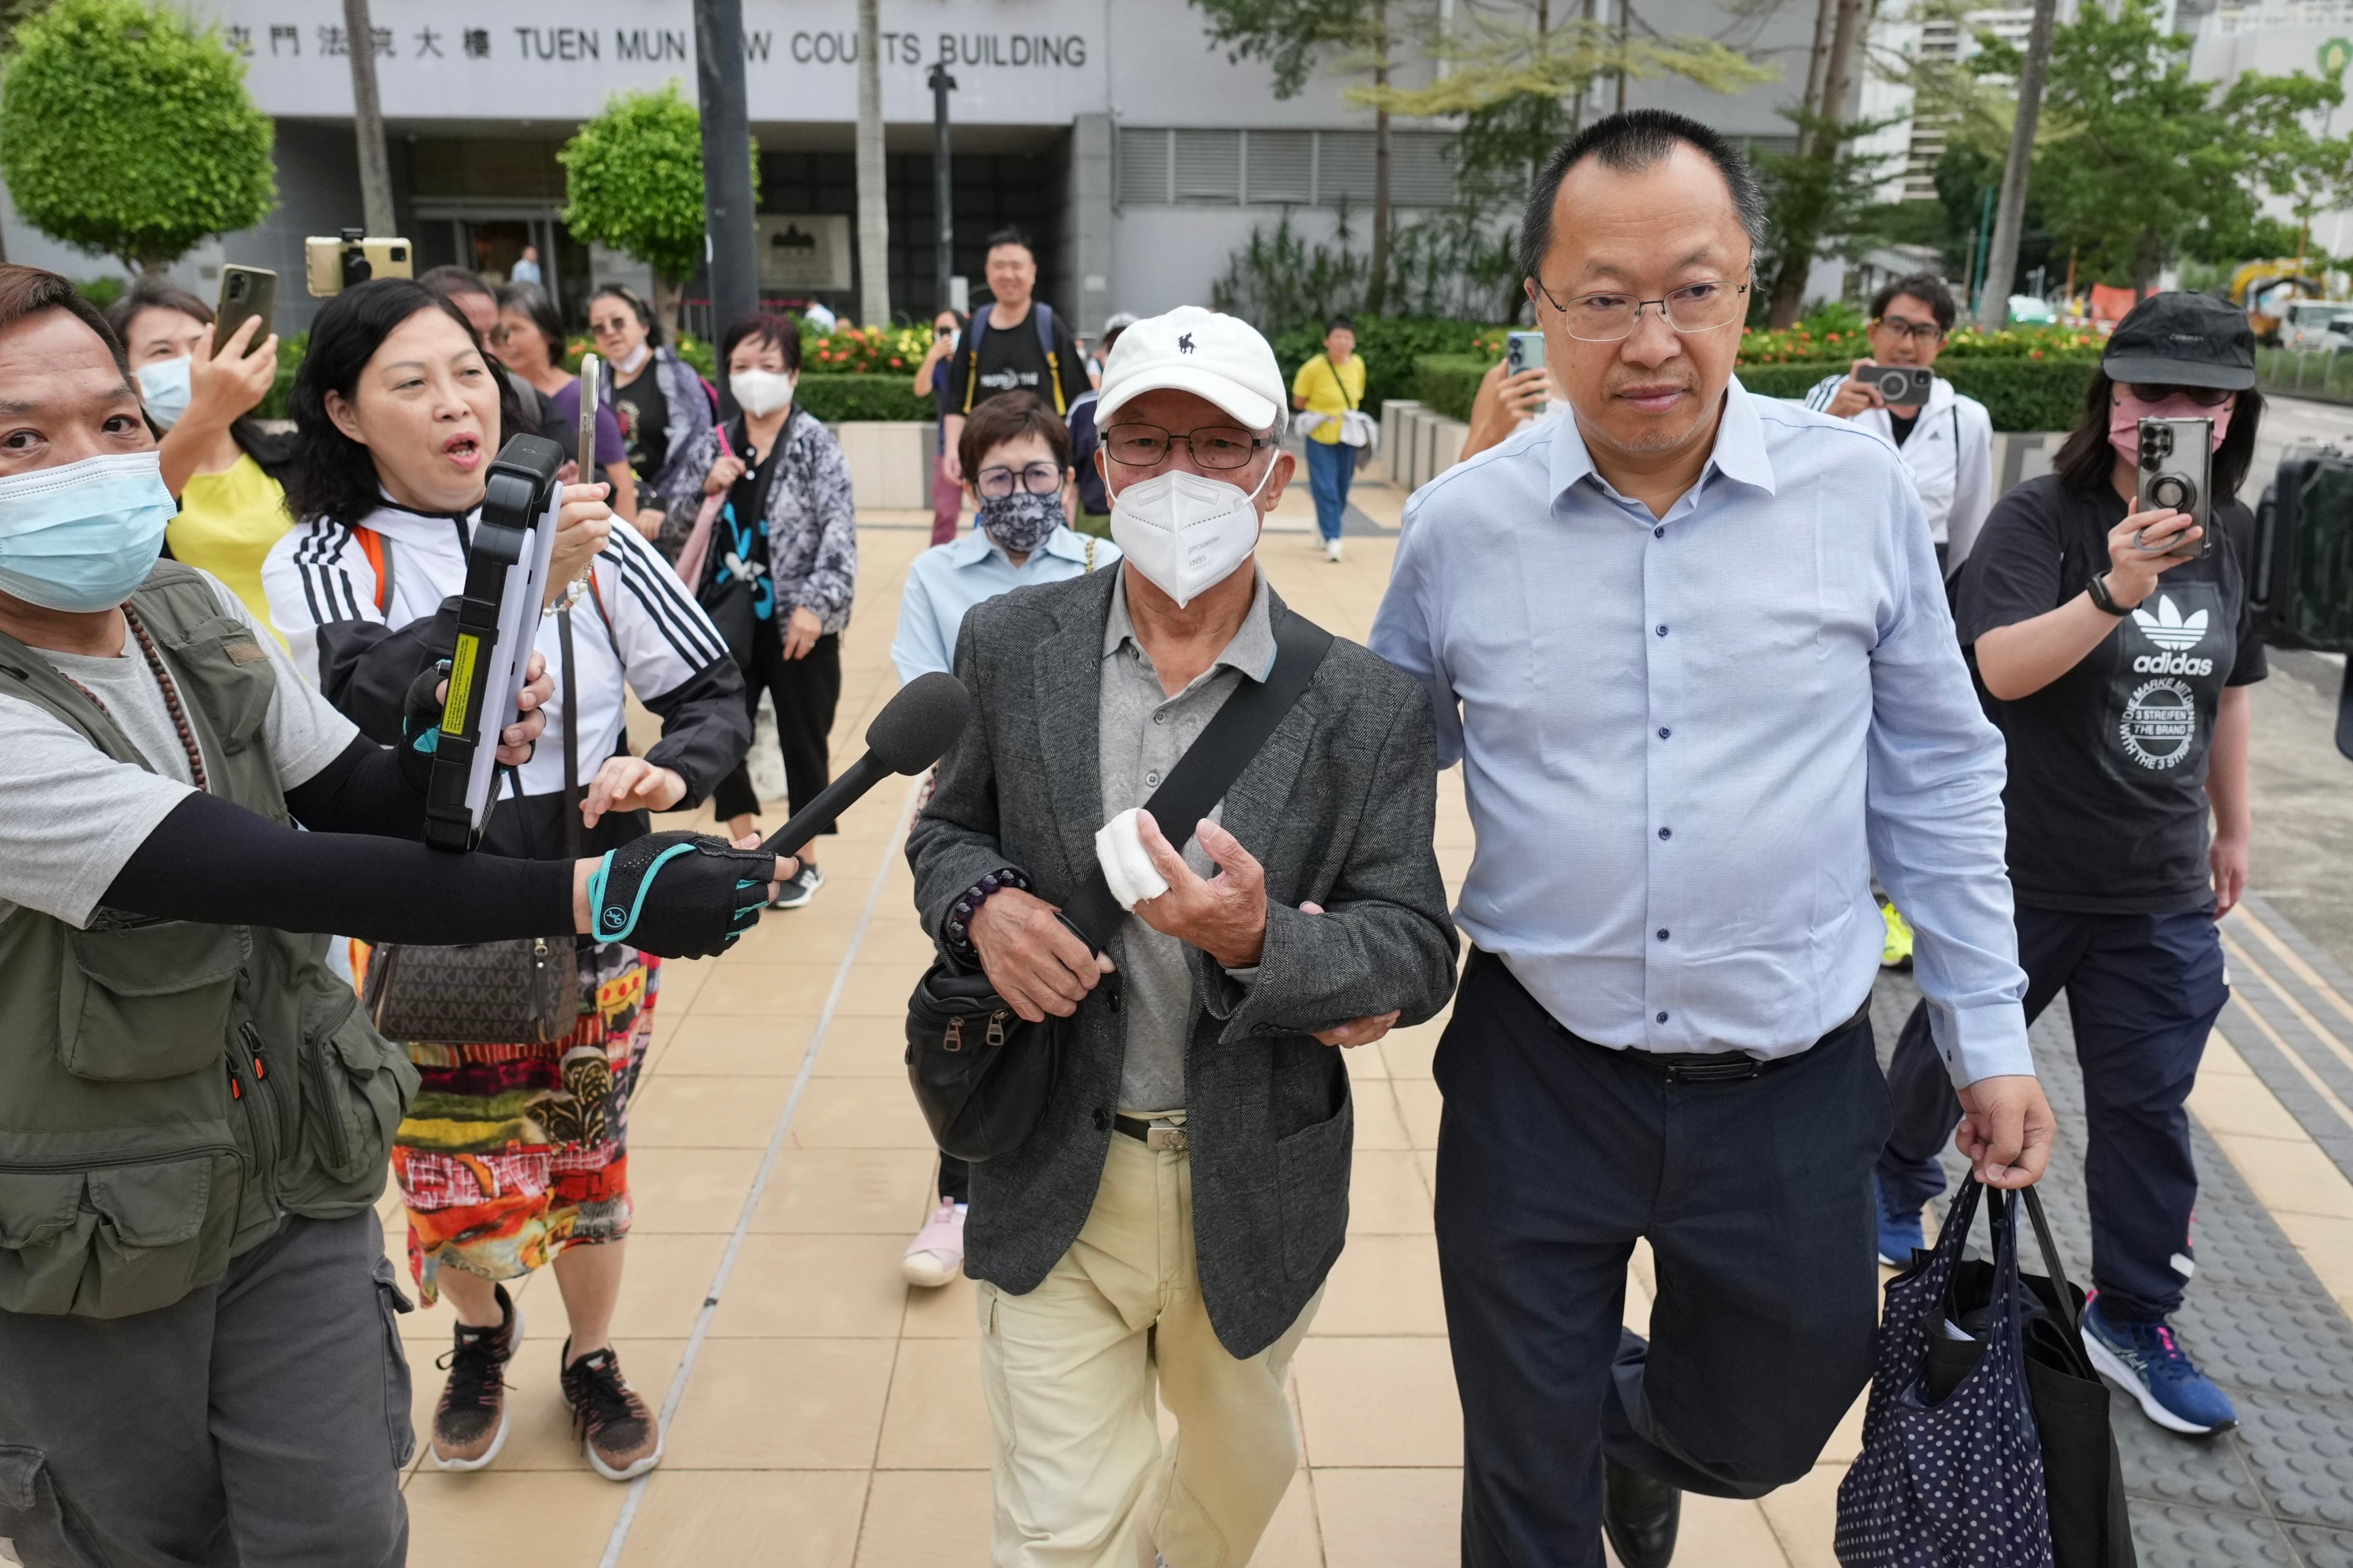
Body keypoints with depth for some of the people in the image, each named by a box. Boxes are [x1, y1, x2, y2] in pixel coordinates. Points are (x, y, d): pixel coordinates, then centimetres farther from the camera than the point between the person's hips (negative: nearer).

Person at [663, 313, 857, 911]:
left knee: (803, 741, 6)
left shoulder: (817, 445, -6)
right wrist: (706, 491, -7)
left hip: (796, 621, -4)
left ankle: (805, 862, 22)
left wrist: (816, 604, -22)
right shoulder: (712, 445, 7)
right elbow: (677, 523, 12)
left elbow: (840, 530, -13)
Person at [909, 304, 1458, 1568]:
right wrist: (983, 902, -17)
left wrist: (1261, 945, -30)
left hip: (1257, 1197, 1)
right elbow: (945, 831, 7)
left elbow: (1418, 951, -10)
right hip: (1055, 1182, -1)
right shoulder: (1009, 644, -6)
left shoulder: (1367, 706, -11)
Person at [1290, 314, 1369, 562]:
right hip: (1321, 438, -5)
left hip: (1347, 439, 5)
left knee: (1342, 489, 12)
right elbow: (1298, 401, -4)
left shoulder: (1358, 365, 0)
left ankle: (1324, 525, 36)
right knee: (1325, 489, -9)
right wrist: (1324, 414, -7)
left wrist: (1346, 414, 3)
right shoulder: (1314, 368, -15)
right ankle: (1332, 539, -4)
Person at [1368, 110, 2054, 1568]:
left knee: (1770, 1430, 23)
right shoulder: (1459, 526, -7)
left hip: (1797, 1084, 1)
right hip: (1536, 1076, 0)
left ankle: (1637, 1425, 56)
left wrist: (1991, 1038, 4)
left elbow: (1938, 778, 2)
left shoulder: (1861, 491, -7)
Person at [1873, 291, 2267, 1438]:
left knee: (2148, 1108, 8)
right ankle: (1900, 1172, 46)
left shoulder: (2228, 528, 4)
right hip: (2019, 870, -4)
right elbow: (2003, 667, -28)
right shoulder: (2042, 517, -14)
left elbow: (2226, 688, 16)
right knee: (1954, 1046, 17)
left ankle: (2134, 1321, 23)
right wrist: (2115, 591, -43)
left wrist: (2232, 828, 22)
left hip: (2162, 891, 5)